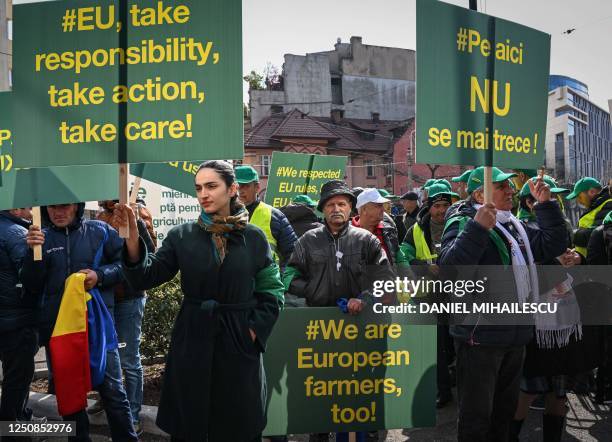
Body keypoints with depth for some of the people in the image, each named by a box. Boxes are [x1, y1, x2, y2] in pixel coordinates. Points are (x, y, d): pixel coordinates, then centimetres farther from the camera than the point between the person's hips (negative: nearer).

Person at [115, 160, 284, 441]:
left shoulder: (254, 238, -1)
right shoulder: (182, 236, 0)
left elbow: (272, 293, 3)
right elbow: (146, 277, -8)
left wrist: (254, 331, -7)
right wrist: (132, 238, -22)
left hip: (239, 344, 0)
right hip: (191, 343, 1)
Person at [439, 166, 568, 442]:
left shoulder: (513, 225, 14)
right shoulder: (463, 222, -14)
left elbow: (554, 244, 13)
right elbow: (450, 268, -29)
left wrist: (545, 205, 5)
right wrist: (477, 228, -37)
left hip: (515, 334, 8)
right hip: (480, 336, -8)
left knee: (505, 408, 23)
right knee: (477, 414, 4)